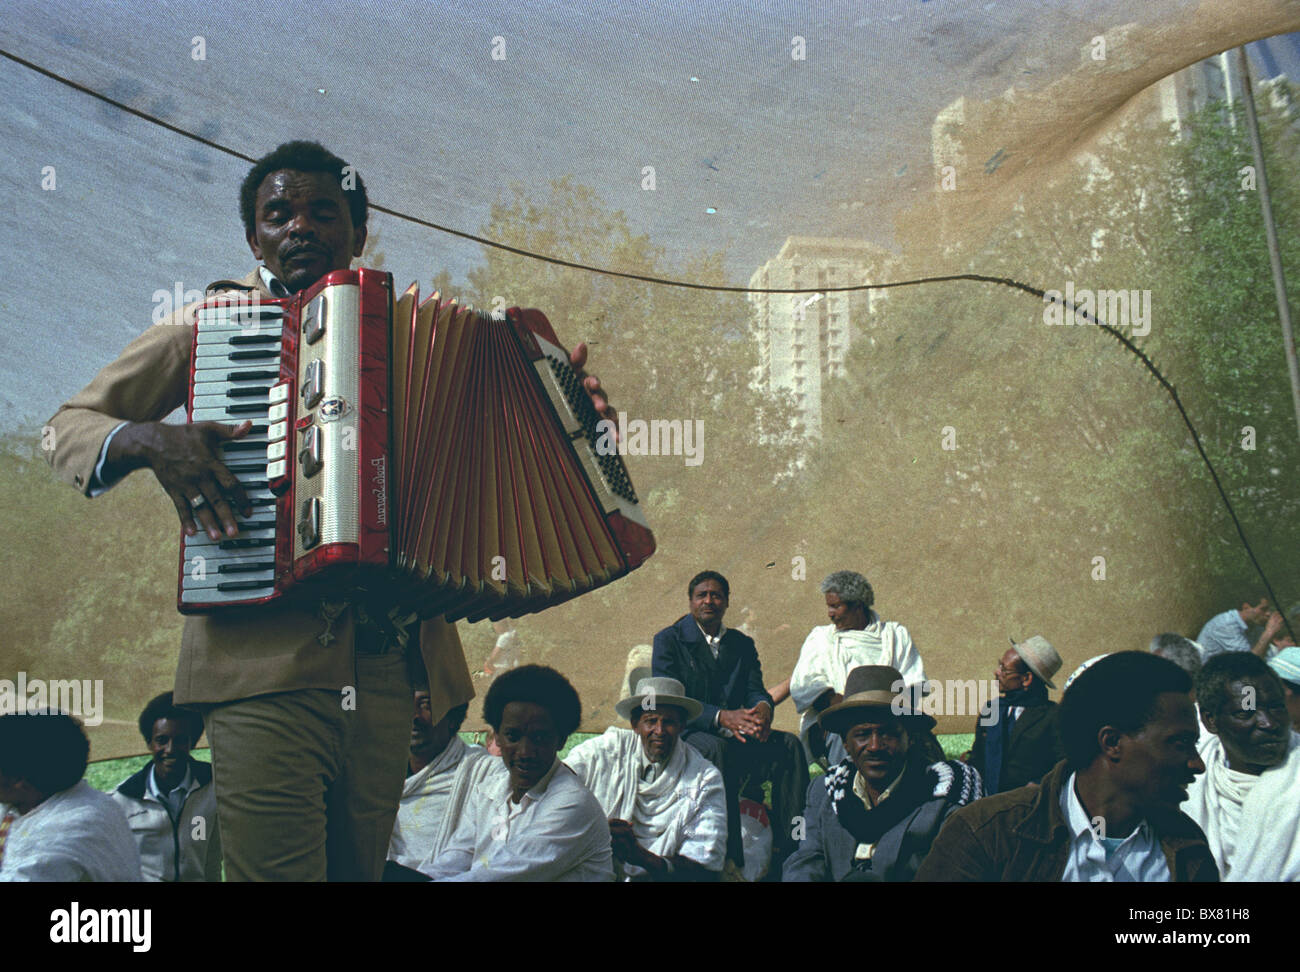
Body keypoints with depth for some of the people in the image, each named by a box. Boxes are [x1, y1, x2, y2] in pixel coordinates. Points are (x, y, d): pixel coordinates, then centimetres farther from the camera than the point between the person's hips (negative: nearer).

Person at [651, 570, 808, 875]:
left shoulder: (743, 644, 19)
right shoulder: (668, 641, 3)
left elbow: (755, 690, 7)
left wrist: (762, 707, -21)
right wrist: (722, 717, -25)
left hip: (737, 736, 4)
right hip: (688, 735, -4)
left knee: (789, 746, -22)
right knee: (718, 749, -37)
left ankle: (789, 851, -24)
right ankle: (730, 860, -36)